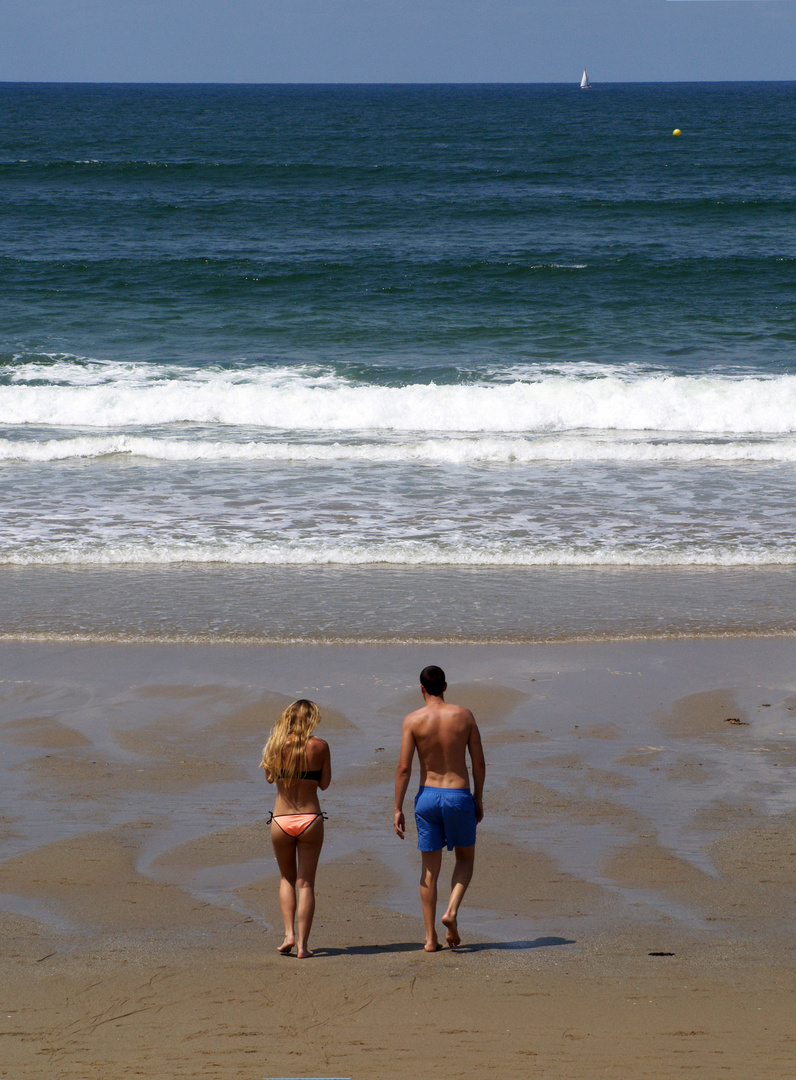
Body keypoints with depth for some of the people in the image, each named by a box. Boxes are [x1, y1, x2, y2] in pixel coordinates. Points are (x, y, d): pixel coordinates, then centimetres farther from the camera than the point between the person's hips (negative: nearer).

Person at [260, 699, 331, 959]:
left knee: (287, 878, 21)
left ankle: (289, 933, 6)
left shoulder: (277, 744, -3)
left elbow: (269, 777, 9)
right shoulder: (319, 746, -6)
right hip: (310, 819, -1)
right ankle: (302, 944, 2)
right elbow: (325, 783, 2)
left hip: (281, 820, 1)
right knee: (306, 883, 6)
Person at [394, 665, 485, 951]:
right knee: (465, 858, 20)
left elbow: (403, 767, -8)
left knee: (429, 869, 9)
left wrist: (398, 809, -4)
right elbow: (479, 762, 2)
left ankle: (430, 938, 8)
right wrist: (478, 798, 14)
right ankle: (452, 911, -4)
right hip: (459, 795, 0)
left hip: (427, 797, 0)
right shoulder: (464, 715, -1)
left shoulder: (413, 720, -5)